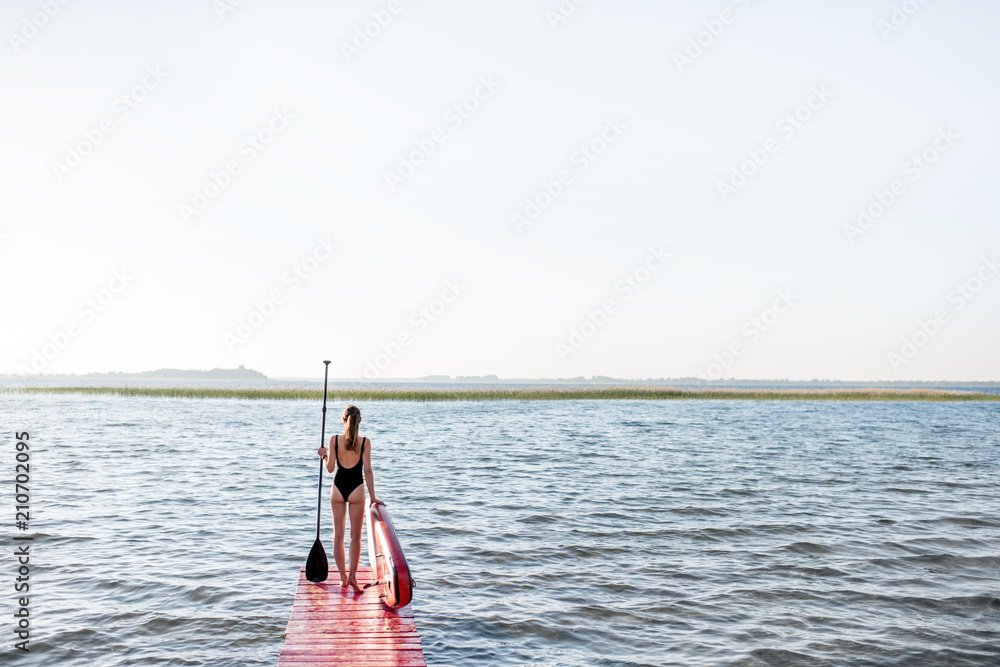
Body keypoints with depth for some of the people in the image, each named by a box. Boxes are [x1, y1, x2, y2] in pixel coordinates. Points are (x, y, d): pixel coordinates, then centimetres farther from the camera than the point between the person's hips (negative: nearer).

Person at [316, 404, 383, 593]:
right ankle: (352, 575, -1)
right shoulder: (365, 442, -7)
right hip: (356, 489, -1)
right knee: (355, 536, 7)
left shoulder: (334, 440, -5)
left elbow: (330, 468, -5)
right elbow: (367, 470, -7)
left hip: (338, 488, 1)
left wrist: (324, 455, 16)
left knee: (338, 535, 12)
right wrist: (372, 497, -2)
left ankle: (343, 577, 15)